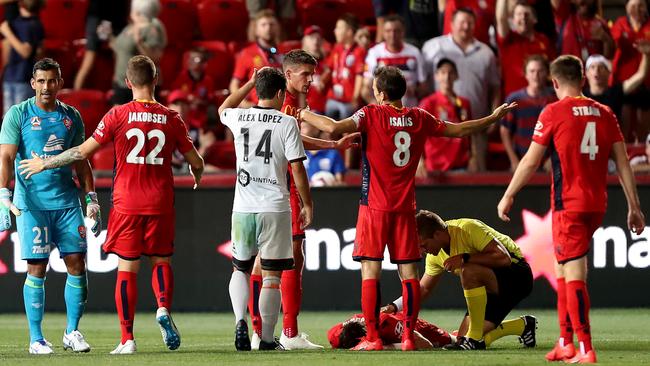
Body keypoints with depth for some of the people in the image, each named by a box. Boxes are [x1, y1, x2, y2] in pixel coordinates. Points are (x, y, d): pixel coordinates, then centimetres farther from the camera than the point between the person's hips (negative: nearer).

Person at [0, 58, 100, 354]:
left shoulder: (71, 116, 11)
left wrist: (91, 199, 9)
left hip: (67, 202, 4)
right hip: (32, 204, -3)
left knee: (77, 264, -1)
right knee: (36, 269, -4)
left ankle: (72, 332, 11)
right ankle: (36, 338, 3)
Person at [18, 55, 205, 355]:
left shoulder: (118, 115, -5)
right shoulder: (171, 119, 0)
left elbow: (83, 152, -4)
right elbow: (195, 162, 7)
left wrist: (44, 164, 9)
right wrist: (197, 173, 32)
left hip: (126, 203, -1)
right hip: (160, 203, 1)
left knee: (127, 269, 2)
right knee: (161, 261, 17)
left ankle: (127, 339, 1)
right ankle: (163, 308, -10)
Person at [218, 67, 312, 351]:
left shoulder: (239, 118, 5)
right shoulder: (287, 123, -5)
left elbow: (223, 109, 31)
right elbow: (297, 168, -6)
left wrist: (251, 82, 32)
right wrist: (307, 204, 4)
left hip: (243, 208, 3)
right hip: (275, 209, -3)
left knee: (240, 269, 19)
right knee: (272, 275, 2)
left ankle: (240, 320, -3)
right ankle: (267, 339, 3)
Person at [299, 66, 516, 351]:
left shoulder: (372, 115, -7)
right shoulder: (419, 119, 6)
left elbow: (334, 128, -20)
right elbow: (459, 130, 16)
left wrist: (307, 116, -2)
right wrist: (494, 117, 31)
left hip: (374, 206, -4)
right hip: (405, 208, 4)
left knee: (370, 270, -3)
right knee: (408, 271, 6)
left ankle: (372, 338, -7)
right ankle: (408, 336, 3)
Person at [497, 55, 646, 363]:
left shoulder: (554, 112, -6)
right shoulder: (604, 113, 7)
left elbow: (530, 162, -3)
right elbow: (622, 162, 6)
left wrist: (508, 196, 8)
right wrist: (634, 206, 11)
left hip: (568, 204, -6)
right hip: (597, 204, 6)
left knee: (574, 275, -5)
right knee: (562, 268, 18)